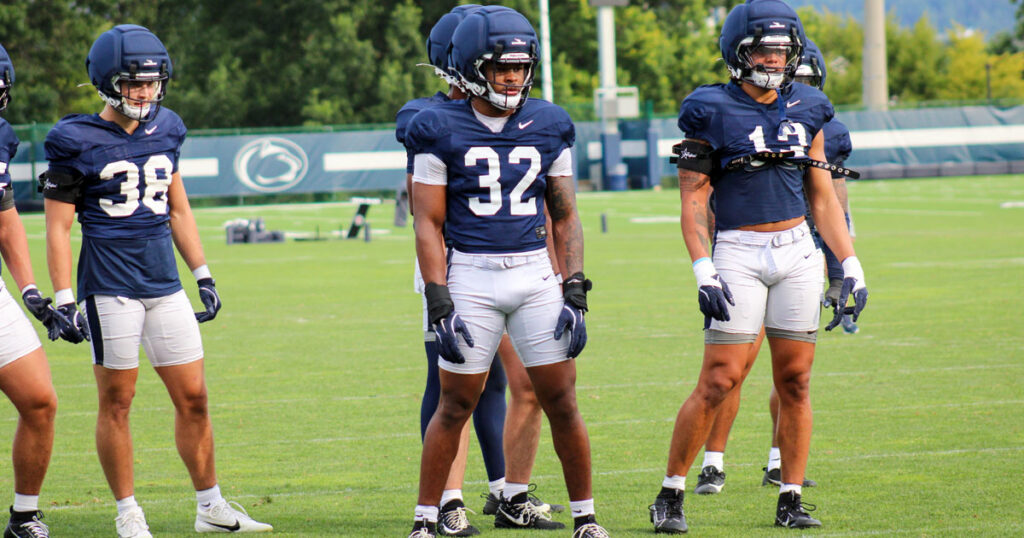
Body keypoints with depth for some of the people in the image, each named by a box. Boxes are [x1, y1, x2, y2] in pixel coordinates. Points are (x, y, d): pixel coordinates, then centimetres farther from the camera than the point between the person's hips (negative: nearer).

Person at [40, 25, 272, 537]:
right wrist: (64, 301, -10)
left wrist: (204, 277, 16)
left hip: (164, 284, 5)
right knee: (116, 402, 1)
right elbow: (58, 226, -5)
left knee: (193, 398, 7)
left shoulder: (164, 131, 9)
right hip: (110, 289, -5)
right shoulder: (77, 143, -7)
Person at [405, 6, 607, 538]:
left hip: (535, 274, 3)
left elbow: (565, 217, 10)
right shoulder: (442, 131, -3)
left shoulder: (547, 128, 6)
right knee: (455, 405, 1)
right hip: (471, 276, -2)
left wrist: (575, 293, 2)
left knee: (561, 402, 2)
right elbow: (429, 224, -3)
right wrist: (439, 305, -11)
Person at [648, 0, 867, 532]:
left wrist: (851, 265, 9)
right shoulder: (712, 112, -4)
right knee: (719, 381, -8)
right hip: (738, 253, -4)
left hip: (797, 253, 4)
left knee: (795, 380, 4)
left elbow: (823, 198, 15)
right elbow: (693, 199, -6)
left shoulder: (805, 110, 10)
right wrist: (703, 272, -16)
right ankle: (671, 495, 2)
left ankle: (790, 500, 12)